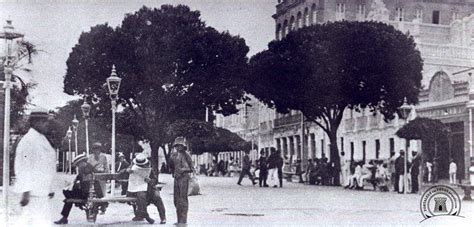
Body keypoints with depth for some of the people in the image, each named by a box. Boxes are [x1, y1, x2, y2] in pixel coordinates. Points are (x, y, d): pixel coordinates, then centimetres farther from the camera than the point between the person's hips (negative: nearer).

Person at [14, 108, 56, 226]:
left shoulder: (41, 139, 16)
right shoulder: (28, 141, -15)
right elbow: (24, 168, -20)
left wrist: (48, 189, 21)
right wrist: (25, 192, -23)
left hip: (42, 192, 10)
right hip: (32, 191, -10)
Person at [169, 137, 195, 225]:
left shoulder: (186, 155, -6)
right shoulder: (174, 155, 11)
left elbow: (192, 169, -2)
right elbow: (171, 166, 29)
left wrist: (183, 169, -12)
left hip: (184, 178, -6)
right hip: (176, 179, 7)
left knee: (183, 199, -8)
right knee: (176, 199, 8)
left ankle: (183, 219, -5)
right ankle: (179, 219, 16)